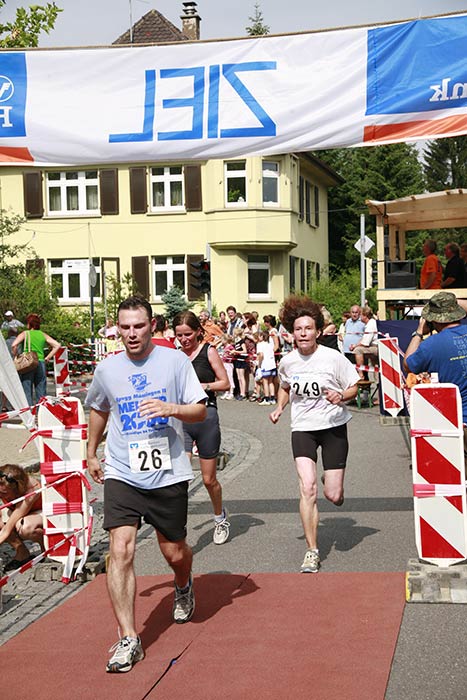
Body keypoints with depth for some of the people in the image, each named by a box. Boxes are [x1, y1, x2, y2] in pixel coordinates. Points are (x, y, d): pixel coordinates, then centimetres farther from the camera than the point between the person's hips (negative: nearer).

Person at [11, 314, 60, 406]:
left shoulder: (25, 333, 2)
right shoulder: (43, 335, 11)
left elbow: (14, 345, -13)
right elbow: (57, 345, 6)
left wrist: (16, 356, 1)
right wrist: (48, 357, 8)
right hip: (41, 363, 3)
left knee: (27, 392, 0)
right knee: (41, 392, 9)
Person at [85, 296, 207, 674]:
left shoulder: (176, 360, -2)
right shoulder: (107, 368, 4)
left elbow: (201, 410, -3)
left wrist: (171, 408, -22)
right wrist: (92, 453, 27)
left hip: (168, 474, -1)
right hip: (122, 474, 1)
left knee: (174, 552, 10)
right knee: (121, 550, -14)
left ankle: (184, 586, 47)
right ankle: (129, 639, -8)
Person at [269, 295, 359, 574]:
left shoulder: (333, 358, -11)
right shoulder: (287, 362, 0)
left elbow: (354, 388, -2)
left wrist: (341, 397, -22)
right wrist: (279, 408, 3)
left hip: (333, 426, -1)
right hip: (302, 428, 2)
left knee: (334, 496, -1)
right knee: (307, 489, -15)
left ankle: (333, 484, 40)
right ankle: (312, 552, -4)